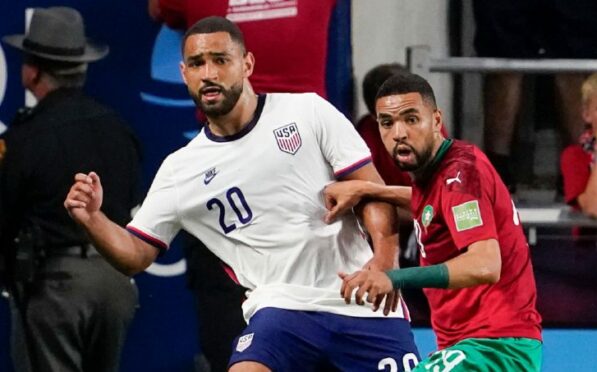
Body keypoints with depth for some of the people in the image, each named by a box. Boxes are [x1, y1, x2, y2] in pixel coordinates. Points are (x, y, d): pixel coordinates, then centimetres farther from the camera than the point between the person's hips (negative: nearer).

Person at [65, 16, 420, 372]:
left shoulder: (307, 112, 2)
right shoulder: (180, 170, 6)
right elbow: (136, 255, 9)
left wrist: (385, 256, -19)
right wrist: (91, 218, -11)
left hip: (362, 305, 0)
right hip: (282, 308, 0)